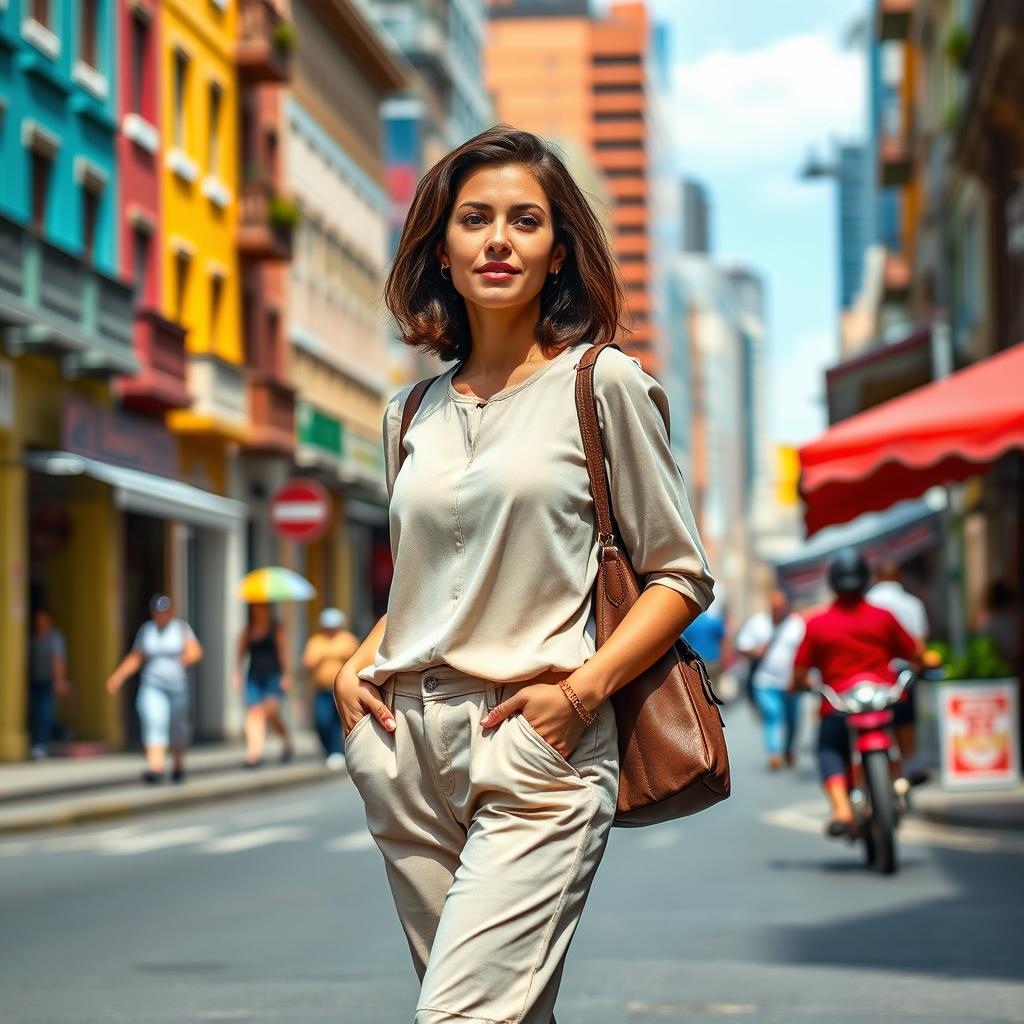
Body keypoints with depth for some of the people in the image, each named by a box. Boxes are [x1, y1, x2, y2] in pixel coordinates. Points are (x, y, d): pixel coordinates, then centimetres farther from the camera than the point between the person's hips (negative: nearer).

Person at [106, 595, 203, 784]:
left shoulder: (182, 627, 1)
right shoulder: (146, 629, 7)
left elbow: (196, 652, -9)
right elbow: (135, 657, 10)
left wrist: (187, 658, -32)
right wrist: (118, 675, -1)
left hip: (177, 687, 0)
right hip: (152, 687, 1)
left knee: (177, 729, 9)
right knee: (153, 723, -18)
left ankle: (178, 765, 34)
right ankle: (155, 768, -30)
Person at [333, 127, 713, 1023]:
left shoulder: (604, 385, 0)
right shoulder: (414, 413, 15)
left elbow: (681, 576, 0)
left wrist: (581, 690, -13)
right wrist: (359, 664, 8)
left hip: (537, 750, -5)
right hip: (405, 745, 5)